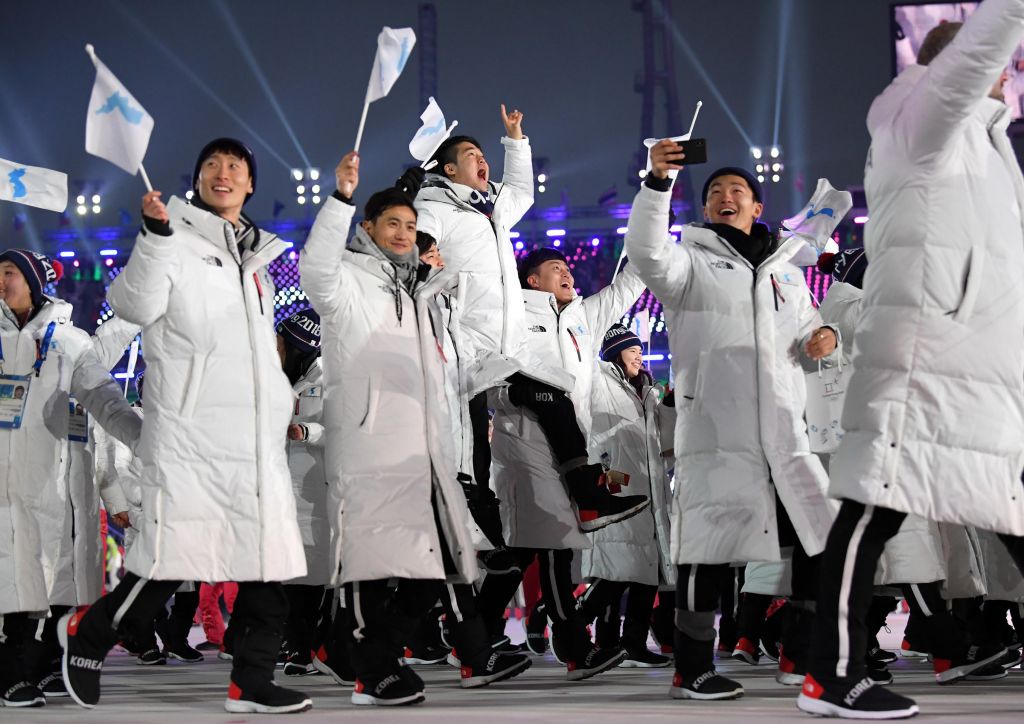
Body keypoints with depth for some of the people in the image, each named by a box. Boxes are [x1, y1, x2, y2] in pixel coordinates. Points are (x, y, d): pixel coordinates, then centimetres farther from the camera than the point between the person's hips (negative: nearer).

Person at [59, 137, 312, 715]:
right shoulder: (177, 238, -1)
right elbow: (135, 305, -18)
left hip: (258, 434, 7)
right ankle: (89, 632, 14)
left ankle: (252, 682, 9)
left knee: (268, 559, 3)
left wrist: (284, 404, 26)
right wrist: (155, 236, -29)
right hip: (190, 430, -7)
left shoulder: (257, 256, 21)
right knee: (172, 562, -8)